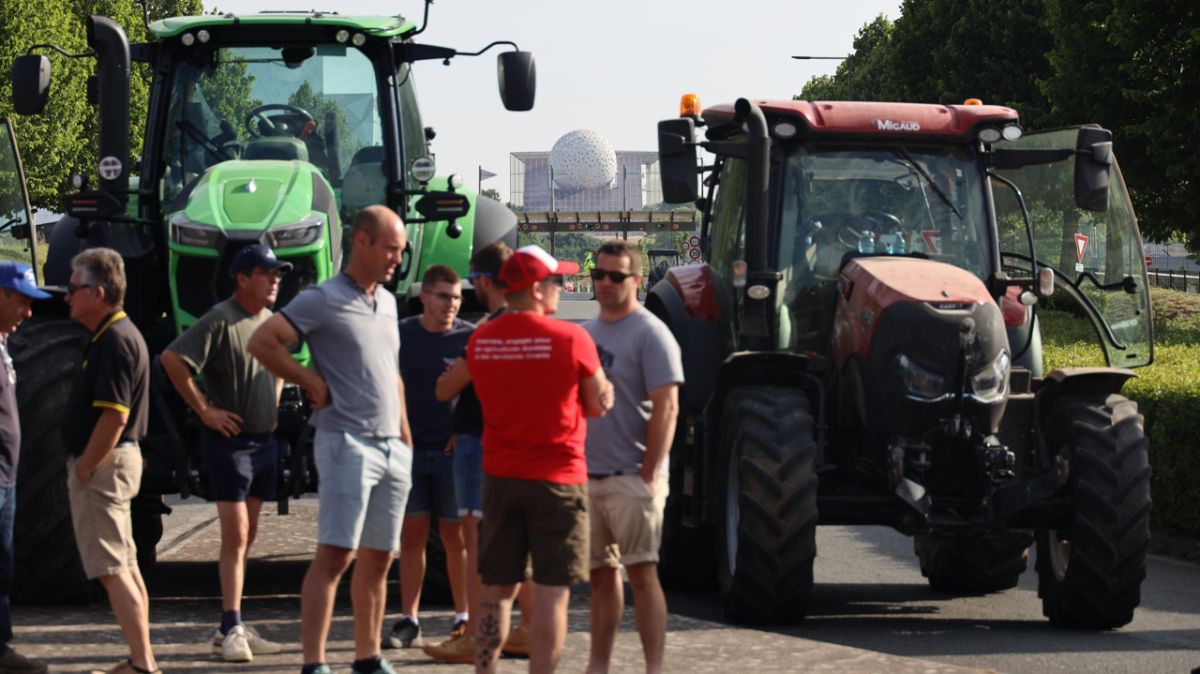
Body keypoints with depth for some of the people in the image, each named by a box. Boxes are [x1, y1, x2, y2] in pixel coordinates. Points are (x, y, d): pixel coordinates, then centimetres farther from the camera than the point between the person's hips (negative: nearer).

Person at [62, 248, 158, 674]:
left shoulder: (114, 340, -19)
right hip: (115, 461, 11)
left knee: (111, 568, -10)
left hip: (104, 463, -11)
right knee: (125, 565, 14)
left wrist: (85, 467, -18)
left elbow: (113, 417, -26)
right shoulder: (117, 335, 14)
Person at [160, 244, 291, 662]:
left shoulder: (271, 322, 10)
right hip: (230, 439, -8)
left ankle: (233, 628, 16)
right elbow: (172, 360, -23)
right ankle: (231, 630, -10)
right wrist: (204, 410, -18)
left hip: (264, 440, 8)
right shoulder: (220, 321, -15)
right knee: (235, 536, -11)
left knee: (245, 537, 11)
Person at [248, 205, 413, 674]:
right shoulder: (323, 300, -8)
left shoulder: (388, 302, 16)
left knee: (377, 559, 11)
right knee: (334, 555, -13)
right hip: (347, 442, -8)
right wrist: (313, 383, -9)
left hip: (392, 448, 8)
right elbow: (261, 342, -12)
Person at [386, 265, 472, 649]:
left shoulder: (470, 339, -2)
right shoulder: (401, 335, 4)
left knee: (456, 536, 4)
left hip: (453, 449, -2)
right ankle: (408, 621, 4)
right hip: (410, 448, 2)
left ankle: (463, 618, 12)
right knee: (412, 534, 2)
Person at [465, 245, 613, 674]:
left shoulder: (480, 341, 2)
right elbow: (600, 405, -3)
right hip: (557, 478, -5)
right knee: (551, 593, -1)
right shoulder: (570, 338, -12)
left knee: (496, 590, 12)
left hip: (500, 477, 5)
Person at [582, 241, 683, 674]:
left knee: (641, 571, -10)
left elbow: (666, 408, -13)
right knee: (601, 573, 11)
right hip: (588, 475, 7)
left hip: (631, 476, -7)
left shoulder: (650, 334, -7)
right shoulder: (586, 334, 15)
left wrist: (650, 475, -18)